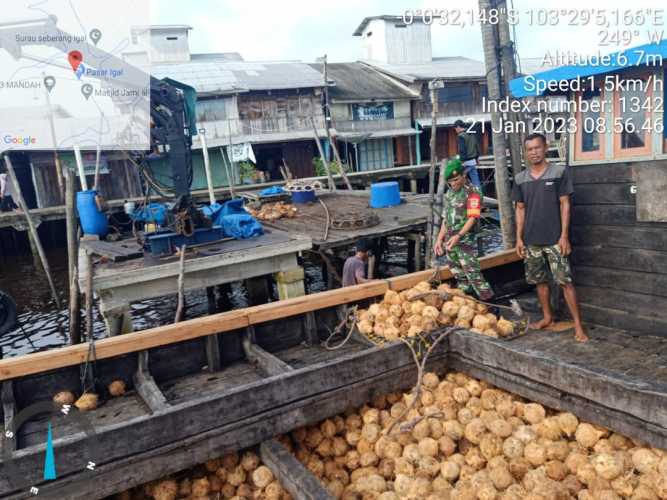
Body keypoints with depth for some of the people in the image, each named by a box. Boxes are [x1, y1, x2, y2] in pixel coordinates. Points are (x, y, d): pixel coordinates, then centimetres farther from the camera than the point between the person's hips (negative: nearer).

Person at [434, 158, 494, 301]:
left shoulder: (472, 192, -8)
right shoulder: (449, 194, 14)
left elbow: (473, 218, -17)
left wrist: (458, 236, -28)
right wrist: (439, 239, 15)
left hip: (466, 240, -7)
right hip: (450, 241, 7)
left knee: (473, 274, -9)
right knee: (459, 276, 14)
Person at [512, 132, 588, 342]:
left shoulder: (559, 172, -3)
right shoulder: (520, 178, 7)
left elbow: (565, 204, -4)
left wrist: (564, 235, -10)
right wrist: (519, 238, 6)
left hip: (554, 238, -4)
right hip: (531, 240, 4)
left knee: (565, 281, -5)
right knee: (539, 280, 13)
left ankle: (578, 325, 1)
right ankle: (547, 317, 28)